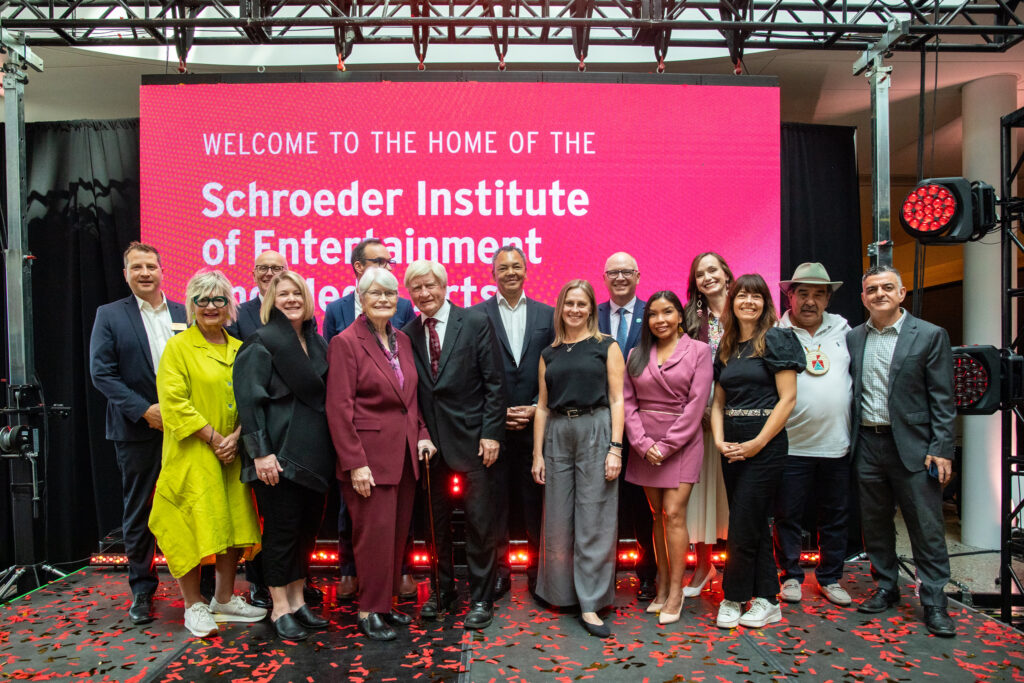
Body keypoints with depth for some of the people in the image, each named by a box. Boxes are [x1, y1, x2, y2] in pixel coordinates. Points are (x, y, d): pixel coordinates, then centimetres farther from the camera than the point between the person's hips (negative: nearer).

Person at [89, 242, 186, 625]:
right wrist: (145, 410, -14)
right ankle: (142, 590, 25)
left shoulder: (185, 315, 7)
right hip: (137, 431, -1)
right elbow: (102, 373, -5)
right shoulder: (109, 316, 2)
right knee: (138, 512, 10)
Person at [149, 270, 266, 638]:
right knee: (193, 526, -2)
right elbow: (174, 403, -12)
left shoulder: (239, 349, 11)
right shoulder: (178, 347, -4)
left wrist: (236, 437, -7)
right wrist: (214, 439, -15)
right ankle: (193, 605, 14)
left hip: (232, 454, 5)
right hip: (192, 454, -5)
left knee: (235, 524, 9)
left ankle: (224, 599, 24)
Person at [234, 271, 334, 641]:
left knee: (308, 527, 12)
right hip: (280, 452, -6)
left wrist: (329, 450, 11)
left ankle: (297, 601, 26)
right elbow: (249, 399, -13)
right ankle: (280, 609, 17)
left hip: (314, 453, 6)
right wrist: (260, 452, -19)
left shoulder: (317, 342, 12)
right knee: (281, 529, 2)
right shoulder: (261, 343, -7)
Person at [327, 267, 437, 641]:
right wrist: (355, 463, -16)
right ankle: (369, 611, 15)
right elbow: (339, 408, -12)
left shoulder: (401, 340, 12)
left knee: (397, 533, 12)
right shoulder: (346, 342, -8)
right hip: (370, 456, -6)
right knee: (374, 532, -1)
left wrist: (422, 434, 6)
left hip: (405, 454, 7)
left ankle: (386, 602, 26)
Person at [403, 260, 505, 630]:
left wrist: (491, 433, -11)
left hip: (472, 438, -3)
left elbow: (494, 383, -6)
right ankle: (444, 589, 31)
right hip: (430, 441, 4)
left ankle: (481, 598, 18)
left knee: (479, 520, 3)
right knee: (438, 520, 14)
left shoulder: (476, 323, -4)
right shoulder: (408, 334, 6)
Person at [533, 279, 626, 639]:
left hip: (596, 431, -3)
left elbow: (616, 400, -2)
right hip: (557, 434, 4)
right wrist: (538, 453, 7)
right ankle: (560, 592, 26)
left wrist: (615, 448, -11)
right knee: (558, 518, 9)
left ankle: (590, 604, 7)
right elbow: (542, 406, 12)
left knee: (594, 519, -1)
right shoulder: (549, 354, 14)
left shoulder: (607, 347, 4)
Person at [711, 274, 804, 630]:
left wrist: (757, 443, -15)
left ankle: (733, 599, 15)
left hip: (765, 443, -6)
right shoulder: (726, 347, 12)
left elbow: (787, 398, -11)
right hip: (732, 447, 6)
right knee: (755, 524, 12)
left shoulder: (776, 340, -6)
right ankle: (767, 601, 23)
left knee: (742, 526, -3)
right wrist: (719, 439, -3)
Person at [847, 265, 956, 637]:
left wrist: (941, 449, -10)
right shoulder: (852, 338, 8)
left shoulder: (930, 335, -2)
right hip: (867, 444, 4)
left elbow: (942, 398, -4)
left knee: (927, 527, 2)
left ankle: (934, 602, 16)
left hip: (912, 446, -3)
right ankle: (886, 587, 29)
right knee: (875, 523, 13)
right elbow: (849, 393, 10)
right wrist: (849, 441, 3)